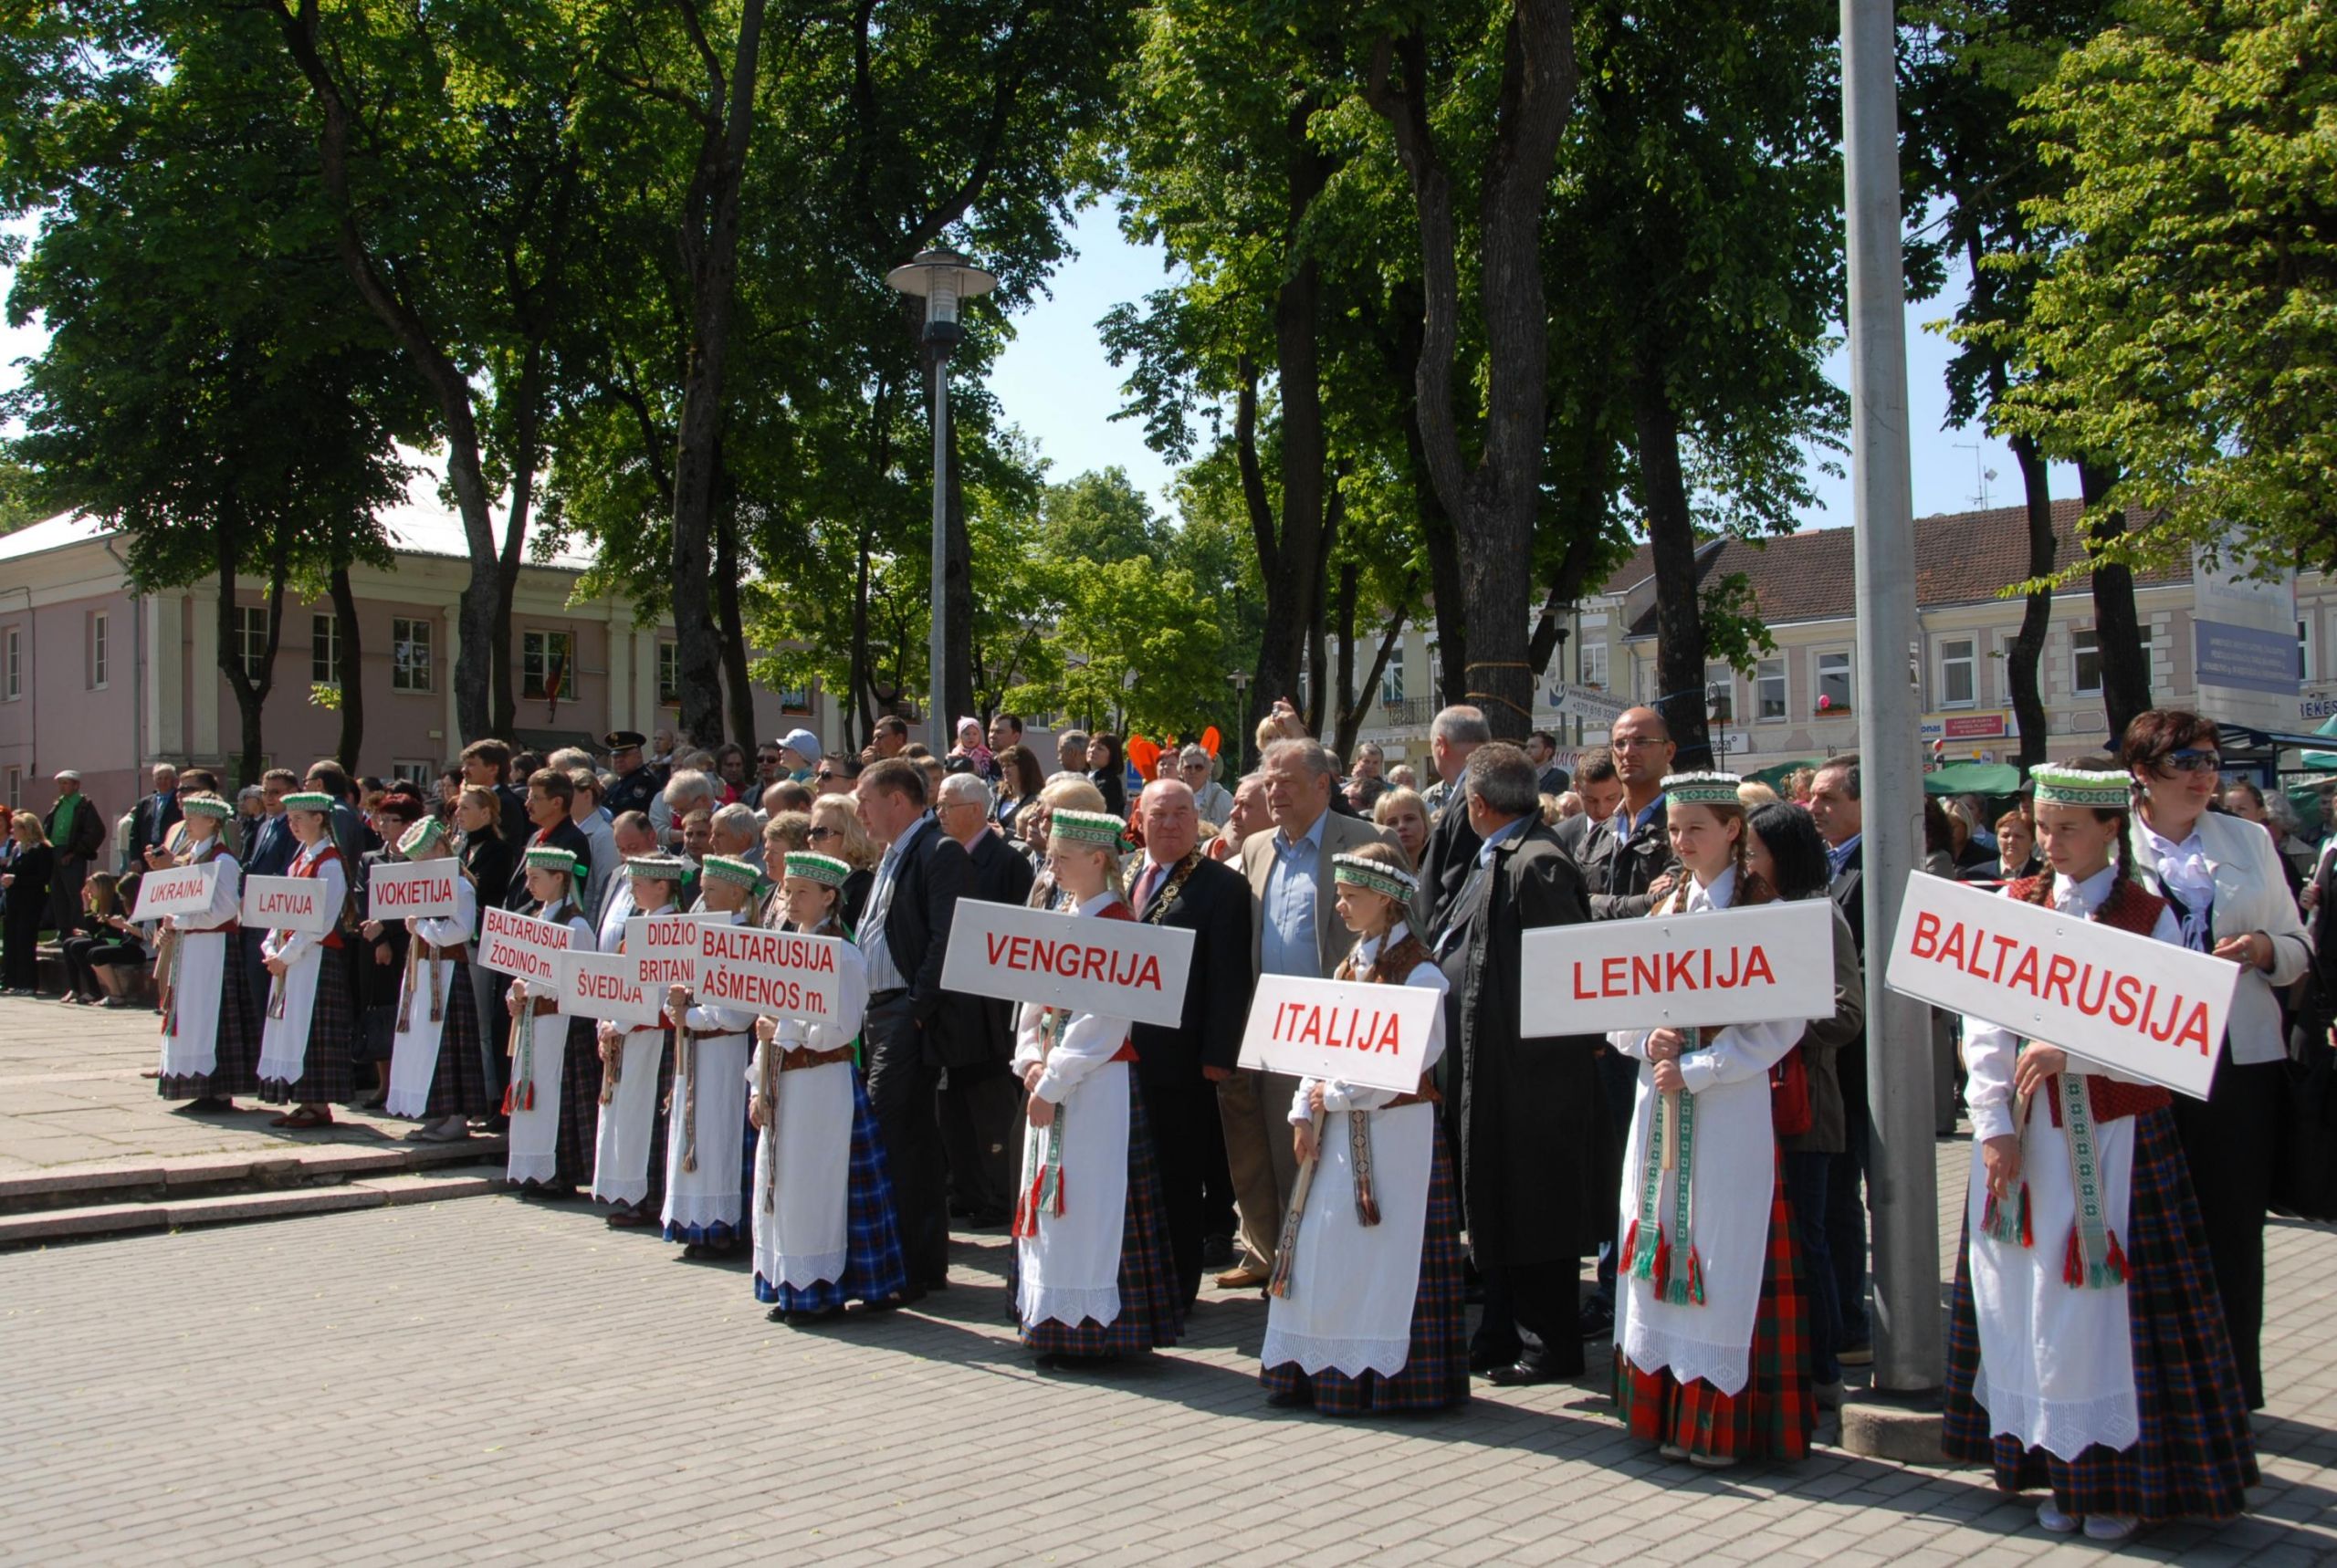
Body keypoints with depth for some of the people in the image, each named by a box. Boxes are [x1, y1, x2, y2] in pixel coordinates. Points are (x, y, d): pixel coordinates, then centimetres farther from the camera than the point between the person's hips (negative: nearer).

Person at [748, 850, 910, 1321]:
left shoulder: (840, 954, -11)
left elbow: (839, 1030, -18)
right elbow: (771, 1019, 15)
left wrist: (783, 1030, -16)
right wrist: (760, 1087, 12)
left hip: (822, 1083, -8)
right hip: (783, 1084, 8)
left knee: (815, 1184, -3)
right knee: (780, 1181, 11)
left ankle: (821, 1289, 6)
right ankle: (792, 1287, 20)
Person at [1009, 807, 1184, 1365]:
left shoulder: (1115, 925, -11)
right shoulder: (1061, 920, 14)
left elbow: (1101, 1018, -18)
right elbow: (1035, 999, 14)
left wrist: (1053, 1083, -18)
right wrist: (1032, 1062, -1)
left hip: (1096, 1085, -9)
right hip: (1050, 1083, 9)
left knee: (1086, 1202, -5)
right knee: (1050, 1197, 11)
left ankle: (1089, 1326, 2)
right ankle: (1054, 1323, 19)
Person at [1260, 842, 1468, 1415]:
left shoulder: (1419, 971, -10)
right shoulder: (1350, 965, 14)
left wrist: (1334, 1095, -13)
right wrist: (1306, 1113, 1)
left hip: (1394, 1126, -8)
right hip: (1338, 1127, 8)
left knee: (1383, 1251, -4)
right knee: (1325, 1244, 8)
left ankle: (1383, 1374, 4)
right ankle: (1328, 1369, 16)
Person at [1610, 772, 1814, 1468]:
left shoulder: (1766, 912, -4)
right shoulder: (1666, 910, 13)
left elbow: (1782, 1021, -12)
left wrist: (1697, 1068, -17)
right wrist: (1649, 1040, -8)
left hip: (1729, 1105, -6)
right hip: (1660, 1103, 6)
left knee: (1721, 1250, -3)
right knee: (1662, 1245, 6)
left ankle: (1723, 1421, 5)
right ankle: (1670, 1409, 14)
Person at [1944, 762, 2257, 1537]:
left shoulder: (2149, 915, -1)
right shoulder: (2013, 907, 4)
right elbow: (1983, 1023, -1)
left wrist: (2069, 1050, -23)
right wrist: (1993, 1125, -9)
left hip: (2118, 1136, -2)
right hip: (2023, 1132, 3)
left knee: (2113, 1293, -1)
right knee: (2030, 1293, 5)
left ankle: (2119, 1475, 11)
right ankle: (2057, 1466, 16)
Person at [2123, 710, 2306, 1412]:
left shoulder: (2250, 841, 12)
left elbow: (2300, 949, 12)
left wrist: (2265, 948, -9)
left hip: (2241, 1058, 2)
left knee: (2235, 1225, 6)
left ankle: (2235, 1388, 16)